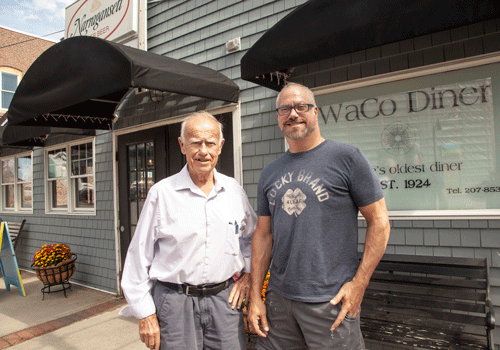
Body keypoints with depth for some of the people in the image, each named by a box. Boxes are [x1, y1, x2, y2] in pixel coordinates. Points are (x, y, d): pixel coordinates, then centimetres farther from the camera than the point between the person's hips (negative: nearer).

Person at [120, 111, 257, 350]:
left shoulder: (234, 190, 3)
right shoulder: (162, 193, -8)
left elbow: (252, 236, 19)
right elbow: (139, 256, -3)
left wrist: (247, 272, 8)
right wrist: (145, 313, -2)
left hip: (225, 298, 3)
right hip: (175, 302, -2)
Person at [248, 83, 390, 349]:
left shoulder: (346, 157, -6)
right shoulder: (269, 174, 8)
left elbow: (379, 221, -6)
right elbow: (263, 235, 9)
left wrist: (359, 282, -12)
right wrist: (255, 296, 6)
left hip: (331, 301, -4)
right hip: (278, 299, 5)